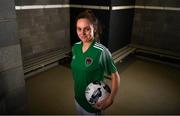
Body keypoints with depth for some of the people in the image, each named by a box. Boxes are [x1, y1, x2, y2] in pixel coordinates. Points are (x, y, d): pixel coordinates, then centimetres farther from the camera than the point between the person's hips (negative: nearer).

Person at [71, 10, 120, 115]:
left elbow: (115, 76, -17)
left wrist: (110, 100, -24)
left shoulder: (102, 51, -26)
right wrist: (77, 92, 11)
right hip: (78, 98, 6)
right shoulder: (75, 47, -7)